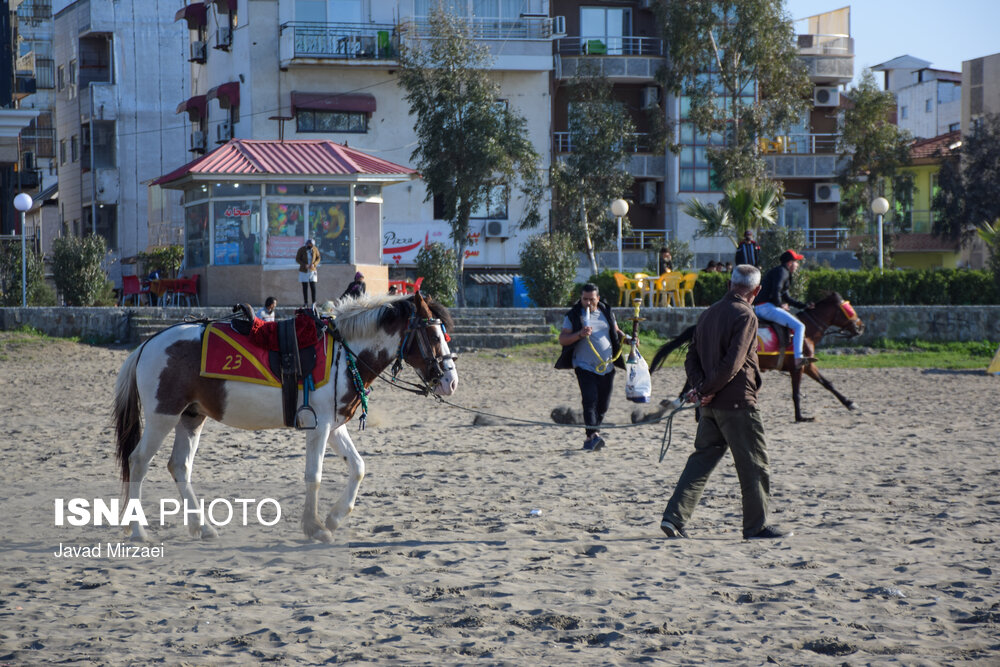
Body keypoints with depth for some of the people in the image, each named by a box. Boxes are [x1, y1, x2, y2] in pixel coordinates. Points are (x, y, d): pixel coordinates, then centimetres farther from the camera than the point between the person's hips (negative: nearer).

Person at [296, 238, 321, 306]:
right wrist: (304, 265, -21)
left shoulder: (315, 249, -7)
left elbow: (318, 258, 3)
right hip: (304, 271, -1)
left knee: (313, 286, -6)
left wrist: (314, 264, -17)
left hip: (312, 270, 1)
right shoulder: (301, 250, -12)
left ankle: (314, 302, 0)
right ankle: (305, 302, 7)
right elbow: (297, 259, -6)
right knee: (305, 287, 1)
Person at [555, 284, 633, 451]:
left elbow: (616, 331, 24)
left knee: (603, 404, 7)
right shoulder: (573, 315, -2)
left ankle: (591, 440, 20)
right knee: (590, 400, -20)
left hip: (607, 367, 5)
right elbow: (562, 339, -7)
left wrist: (626, 339, 3)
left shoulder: (606, 312, 11)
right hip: (585, 366, -5)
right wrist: (579, 334, -23)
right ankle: (593, 435, -28)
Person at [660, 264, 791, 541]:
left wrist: (700, 387, -2)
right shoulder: (745, 316, -13)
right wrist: (707, 390, -14)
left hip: (711, 405, 8)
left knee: (702, 459, 11)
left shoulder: (708, 313, 13)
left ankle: (675, 517, 1)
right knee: (753, 465, 3)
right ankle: (756, 525, 9)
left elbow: (691, 358, 11)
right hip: (738, 403, -7)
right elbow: (733, 362, -21)